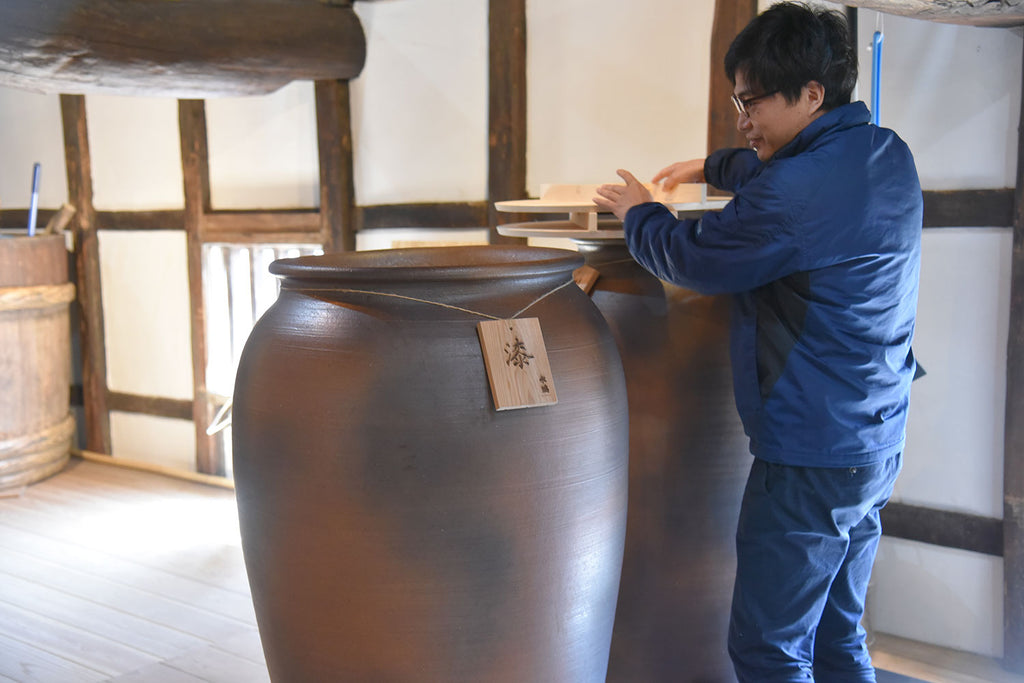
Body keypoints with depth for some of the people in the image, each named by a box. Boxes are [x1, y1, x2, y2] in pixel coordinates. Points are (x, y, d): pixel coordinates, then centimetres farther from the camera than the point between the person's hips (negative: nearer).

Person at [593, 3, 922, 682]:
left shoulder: (794, 194, -24)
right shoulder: (887, 154, 6)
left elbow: (690, 258, -9)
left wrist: (639, 212, 9)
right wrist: (712, 167, 33)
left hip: (812, 459, -10)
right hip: (879, 442, 10)